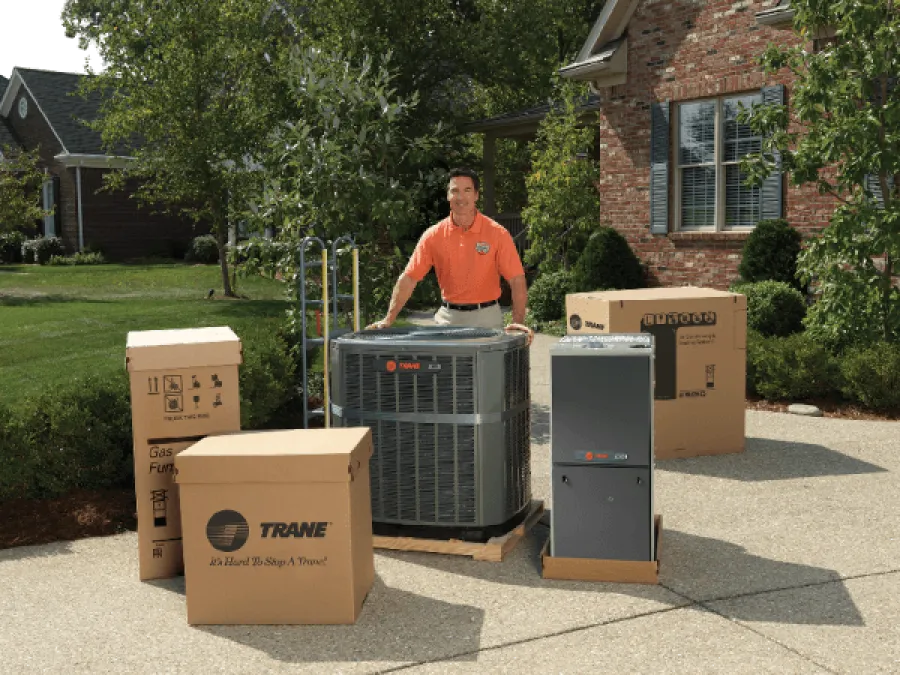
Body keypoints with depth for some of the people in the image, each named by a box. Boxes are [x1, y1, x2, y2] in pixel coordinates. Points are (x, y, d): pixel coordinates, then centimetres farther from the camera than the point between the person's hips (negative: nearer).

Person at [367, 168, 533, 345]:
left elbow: (517, 280, -9)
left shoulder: (497, 234, -7)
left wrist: (518, 322, -22)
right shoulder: (434, 235, -2)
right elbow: (409, 278, -3)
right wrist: (388, 320, -11)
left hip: (486, 317, -1)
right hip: (448, 317, 2)